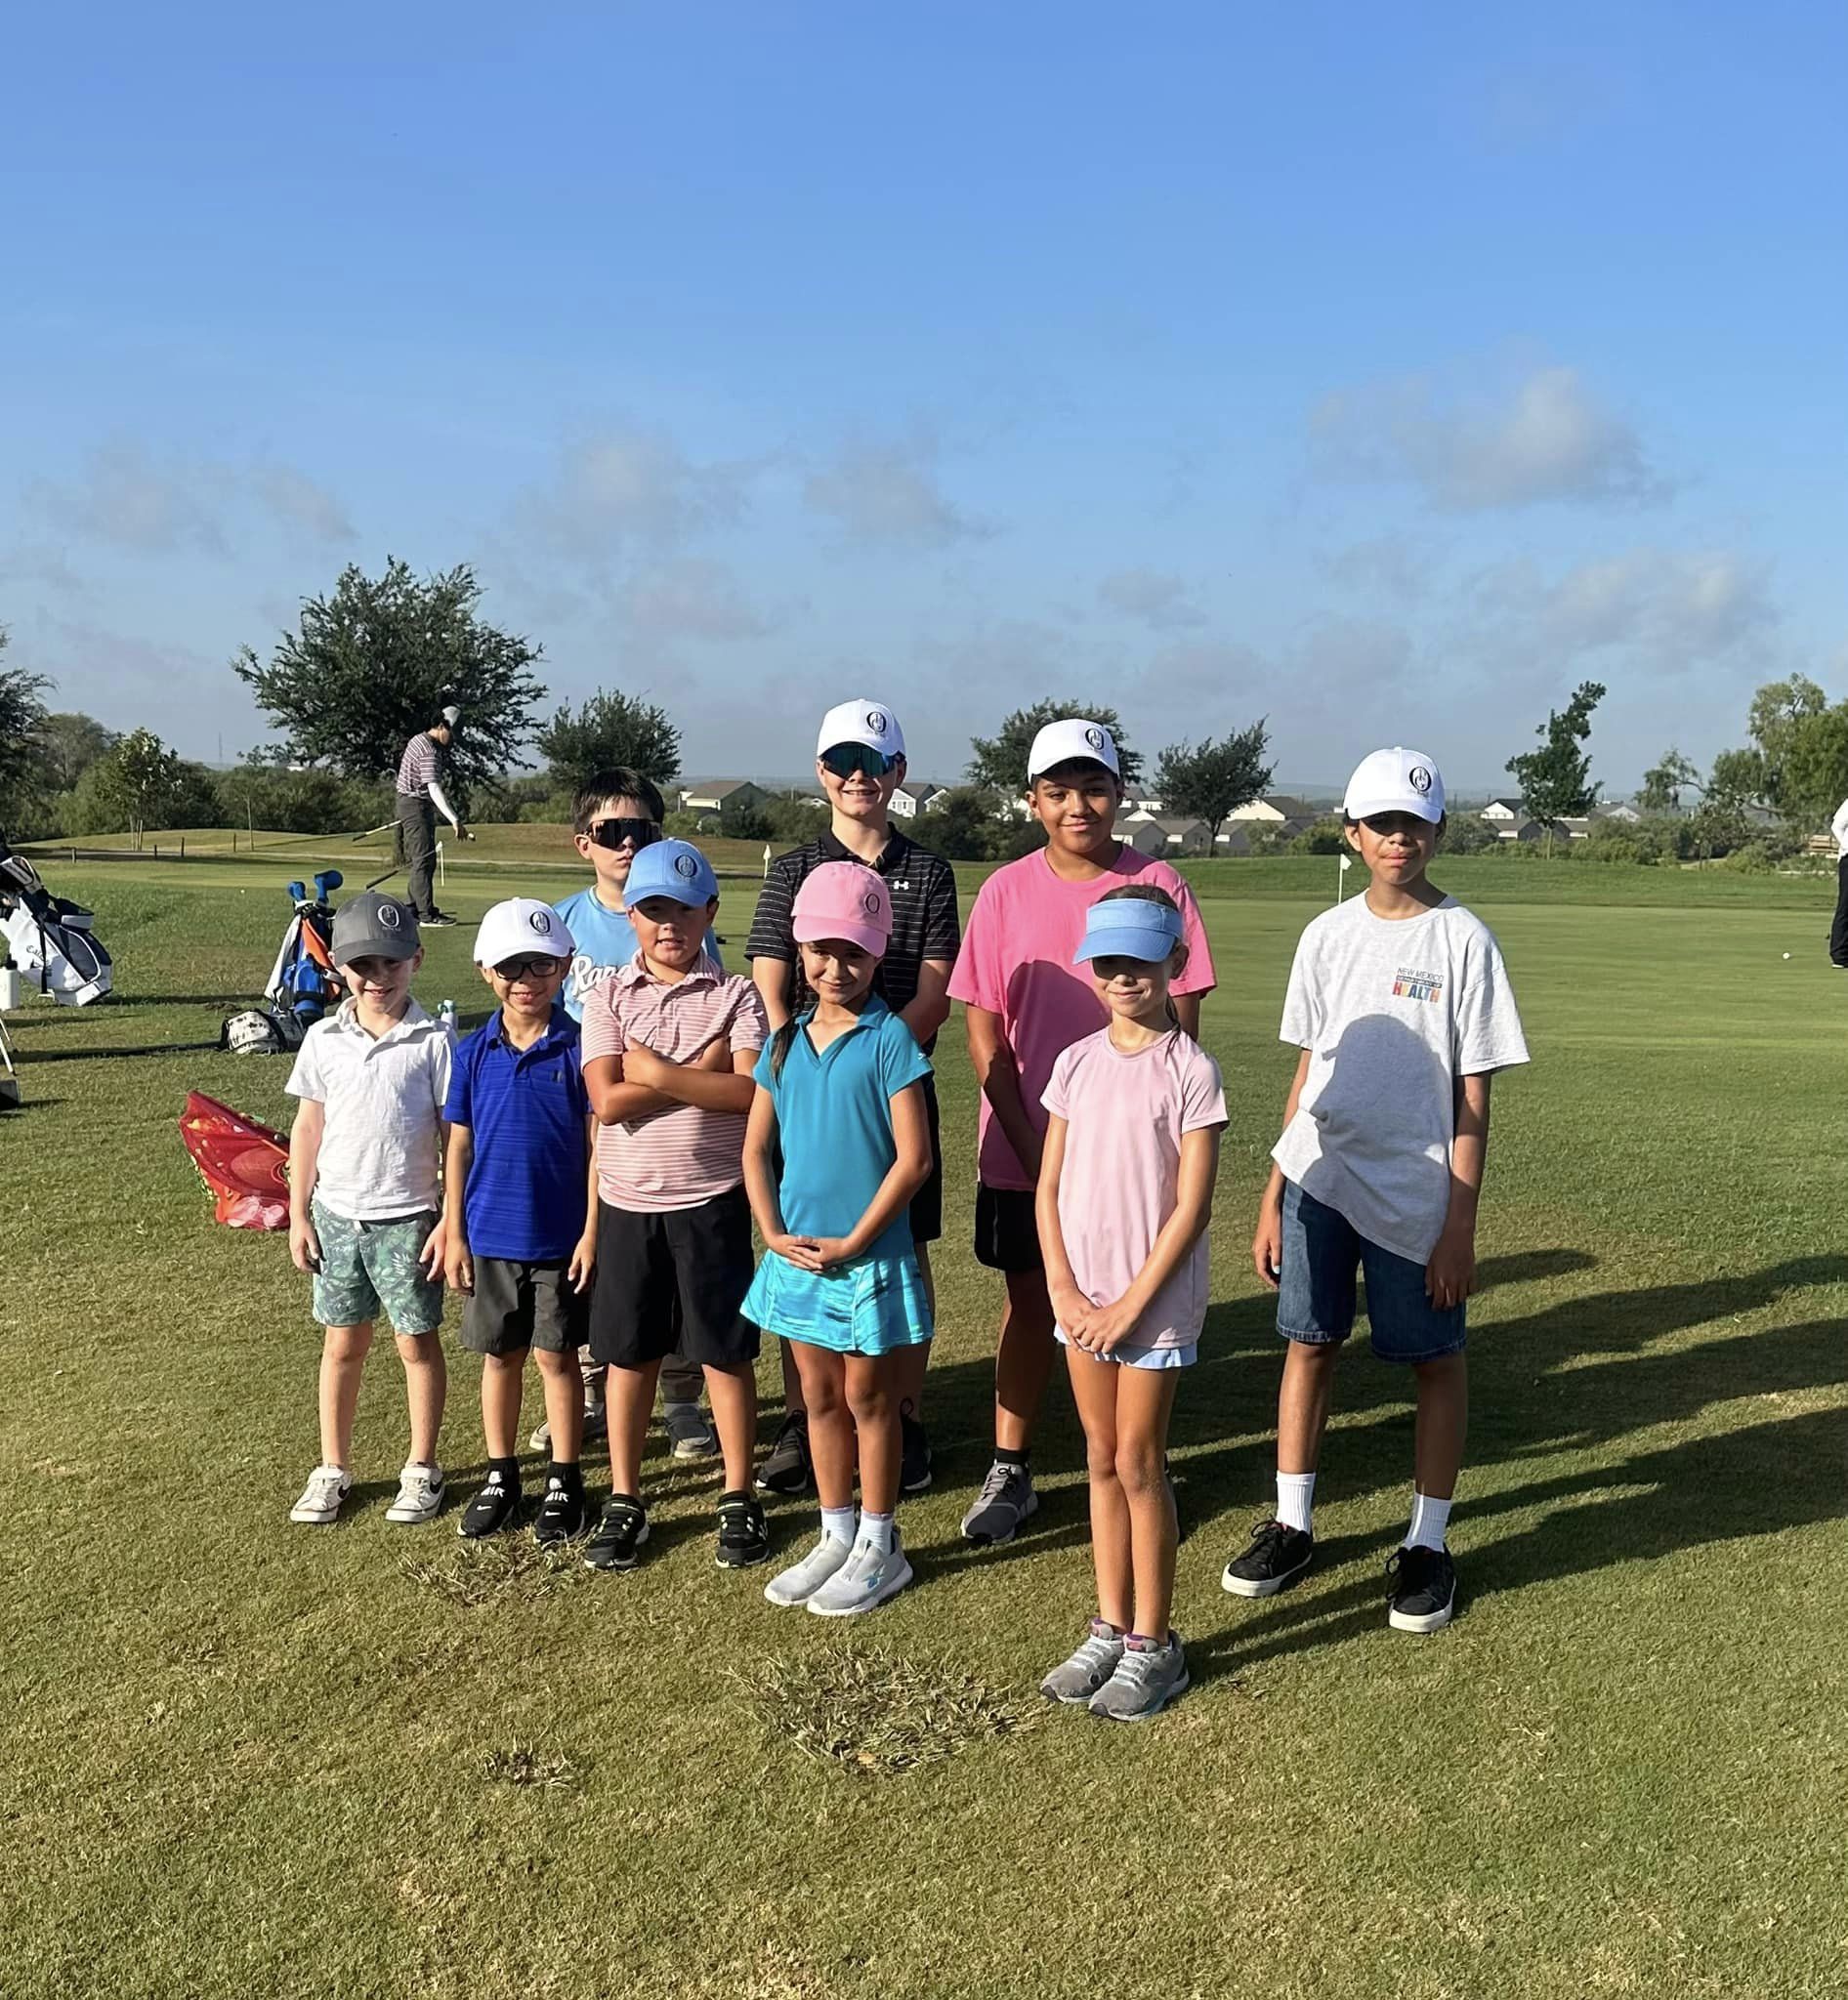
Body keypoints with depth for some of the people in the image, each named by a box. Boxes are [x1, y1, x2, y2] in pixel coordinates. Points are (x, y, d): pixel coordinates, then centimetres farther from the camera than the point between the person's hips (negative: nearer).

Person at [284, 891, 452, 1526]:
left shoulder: (433, 1041, -8)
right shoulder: (323, 1039, 1)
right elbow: (308, 1127, 6)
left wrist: (450, 1220, -9)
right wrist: (298, 1216, 4)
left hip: (408, 1218, -3)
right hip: (336, 1216, 3)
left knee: (417, 1343, 8)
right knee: (342, 1343, 13)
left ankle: (422, 1469, 23)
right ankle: (333, 1468, 27)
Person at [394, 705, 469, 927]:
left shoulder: (419, 740, 12)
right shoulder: (429, 751, -21)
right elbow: (434, 789, -30)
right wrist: (455, 820, -35)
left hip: (407, 802, 11)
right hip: (416, 807, -11)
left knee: (414, 860, 14)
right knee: (424, 861, -12)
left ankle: (414, 908, 19)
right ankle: (427, 915, -14)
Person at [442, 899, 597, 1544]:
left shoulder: (578, 1049, -8)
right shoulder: (472, 1054, 0)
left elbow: (596, 1145, -6)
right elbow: (459, 1148, 5)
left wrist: (592, 1231, -9)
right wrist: (454, 1233, 3)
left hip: (561, 1239, -3)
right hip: (490, 1237, 3)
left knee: (557, 1356, 7)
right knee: (499, 1356, 14)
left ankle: (564, 1480, 22)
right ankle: (500, 1477, 29)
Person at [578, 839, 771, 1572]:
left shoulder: (736, 996, -2)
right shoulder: (608, 997, 1)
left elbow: (752, 1092, -17)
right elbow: (608, 1100, -12)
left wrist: (658, 1074, -17)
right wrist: (702, 1072, -15)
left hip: (711, 1201, -2)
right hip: (627, 1202, 2)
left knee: (725, 1349, 7)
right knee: (628, 1352, 12)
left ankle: (738, 1498, 22)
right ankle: (623, 1499, 26)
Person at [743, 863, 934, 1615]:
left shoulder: (889, 1039, -12)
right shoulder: (786, 1041, 4)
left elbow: (913, 1158, -15)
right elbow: (756, 1148, 7)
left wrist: (852, 1243, -15)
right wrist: (775, 1234, -6)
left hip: (868, 1257, -5)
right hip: (798, 1255, 5)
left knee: (868, 1400, 7)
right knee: (820, 1398, 16)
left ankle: (879, 1548, 23)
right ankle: (836, 1537, 32)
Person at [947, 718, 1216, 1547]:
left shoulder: (1157, 884, -3)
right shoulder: (1007, 891, -1)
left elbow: (1180, 1021, -2)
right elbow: (983, 1029, -1)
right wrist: (1027, 1139, -6)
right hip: (1023, 1146, 1)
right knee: (1029, 1298, 11)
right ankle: (1010, 1471, 23)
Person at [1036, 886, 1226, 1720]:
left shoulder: (1190, 1070, -11)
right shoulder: (1075, 1063, 3)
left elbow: (1191, 1206, -14)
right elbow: (1048, 1188, 4)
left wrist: (1129, 1305, -14)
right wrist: (1065, 1290, -6)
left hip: (1156, 1301, -5)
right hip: (1082, 1298, 5)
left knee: (1139, 1465, 3)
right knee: (1102, 1460, 13)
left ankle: (1152, 1642, 19)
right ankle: (1110, 1628, 27)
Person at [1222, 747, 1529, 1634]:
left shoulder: (1463, 940, -6)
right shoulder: (1328, 935, 6)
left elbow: (1472, 1097, -6)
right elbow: (1309, 1069, 10)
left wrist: (1460, 1224, -10)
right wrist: (1273, 1194, 8)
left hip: (1416, 1192, -3)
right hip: (1318, 1177, 4)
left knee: (1434, 1358, 7)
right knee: (1308, 1343, 11)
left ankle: (1428, 1545, 22)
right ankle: (1292, 1524, 25)